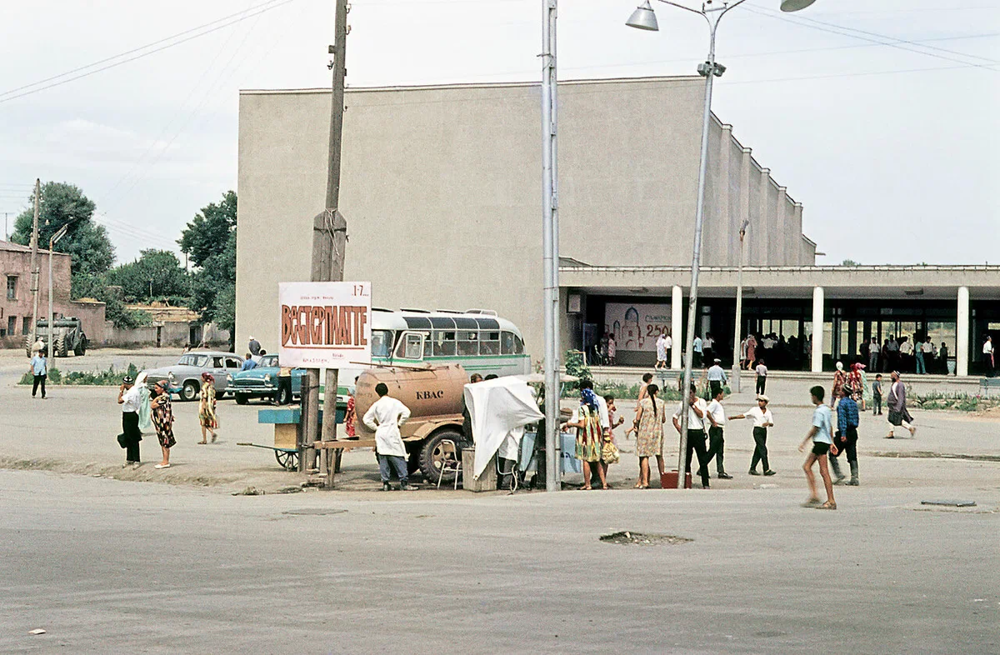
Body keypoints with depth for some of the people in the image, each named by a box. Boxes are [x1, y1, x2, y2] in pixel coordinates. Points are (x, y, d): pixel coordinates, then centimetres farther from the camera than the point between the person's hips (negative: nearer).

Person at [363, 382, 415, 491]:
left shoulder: (376, 405, 4)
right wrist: (399, 423, 1)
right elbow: (406, 412, -11)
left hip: (380, 434, 3)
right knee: (399, 458, -3)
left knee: (382, 459, 7)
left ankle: (385, 483, 4)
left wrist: (376, 428, 12)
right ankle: (404, 483, -9)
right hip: (392, 433, -3)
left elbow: (366, 419, 4)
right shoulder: (394, 402, -2)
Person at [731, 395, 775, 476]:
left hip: (764, 431, 5)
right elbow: (744, 415, 4)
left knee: (758, 451, 8)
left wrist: (768, 423, -20)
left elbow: (772, 424, 2)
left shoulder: (768, 412, 9)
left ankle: (752, 469, 16)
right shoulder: (754, 410, 1)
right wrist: (733, 417, 0)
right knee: (763, 450, -12)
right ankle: (766, 470, -14)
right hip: (757, 430, -5)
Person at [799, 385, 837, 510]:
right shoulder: (826, 409, 14)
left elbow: (815, 428, -17)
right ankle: (814, 496, 10)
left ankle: (831, 502, -8)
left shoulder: (819, 411, -15)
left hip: (821, 442, -10)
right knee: (806, 467, 13)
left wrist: (804, 443, -13)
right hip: (826, 441, 10)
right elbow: (830, 427, 20)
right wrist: (832, 442, 26)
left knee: (824, 471, -8)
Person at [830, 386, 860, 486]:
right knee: (852, 457, 7)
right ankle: (854, 479, 2)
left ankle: (839, 476, -5)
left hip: (844, 433, -7)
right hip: (853, 432, 7)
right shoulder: (854, 403, 12)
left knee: (832, 454, 4)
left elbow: (842, 419, -19)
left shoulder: (842, 403, -11)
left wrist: (843, 434, -24)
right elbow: (857, 420, 16)